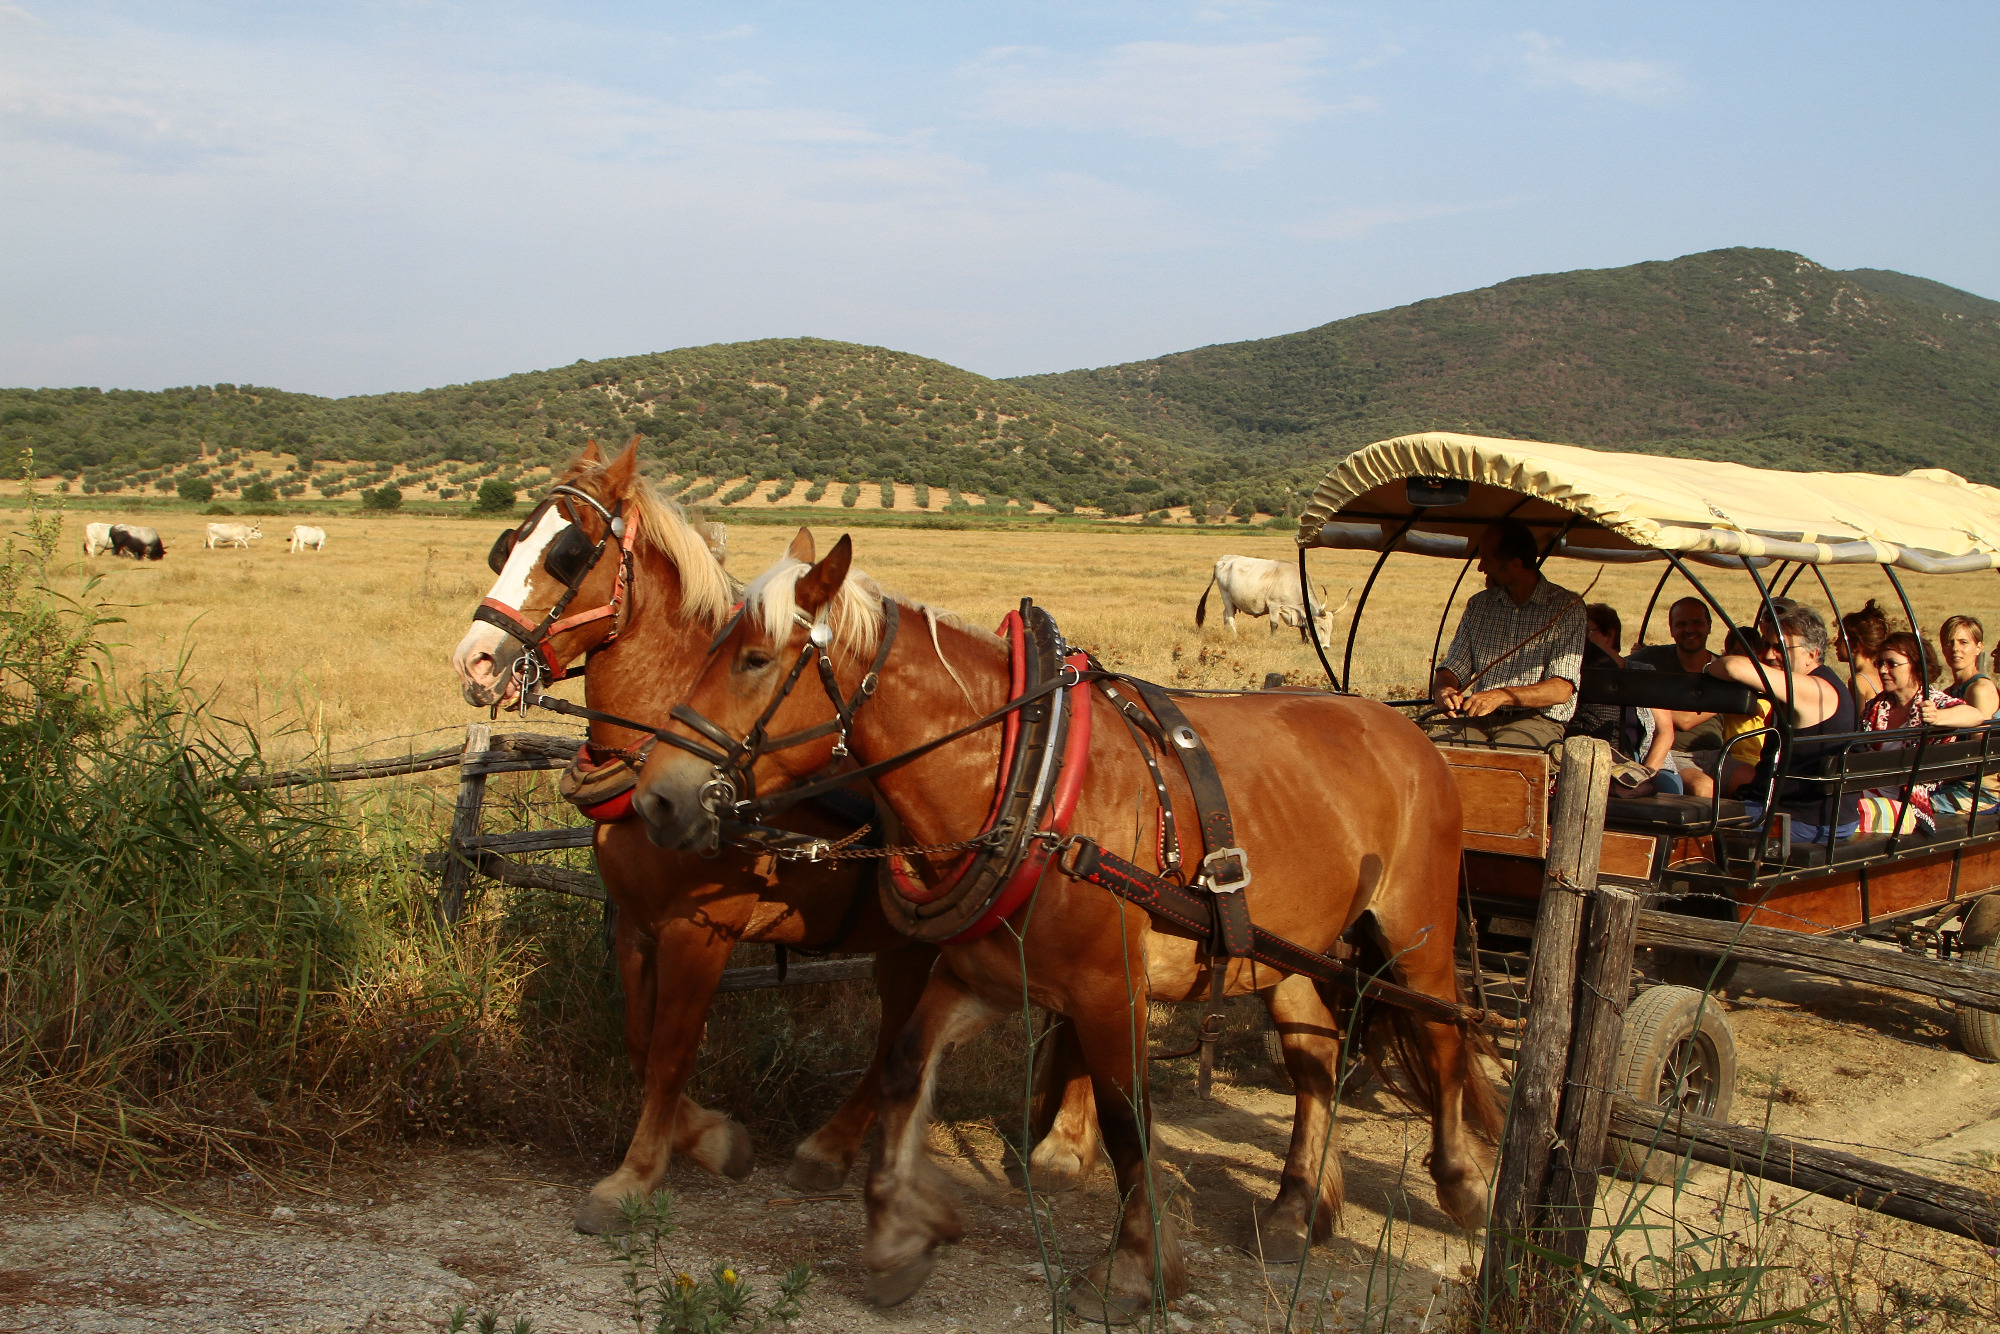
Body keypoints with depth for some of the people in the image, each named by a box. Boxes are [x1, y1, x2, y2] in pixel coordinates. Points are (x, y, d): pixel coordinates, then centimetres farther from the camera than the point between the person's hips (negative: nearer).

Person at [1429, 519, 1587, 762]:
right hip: (1477, 718, 4)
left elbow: (1561, 689, -11)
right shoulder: (1478, 605, 15)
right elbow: (1453, 669, 13)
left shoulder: (1567, 606, -1)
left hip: (1537, 719, -4)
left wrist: (1502, 696, -26)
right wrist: (1443, 690, -13)